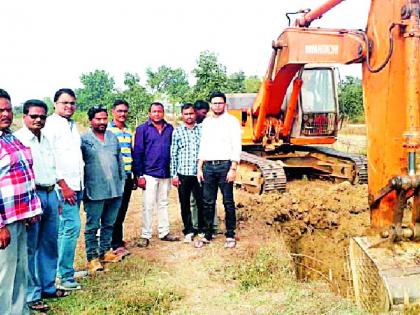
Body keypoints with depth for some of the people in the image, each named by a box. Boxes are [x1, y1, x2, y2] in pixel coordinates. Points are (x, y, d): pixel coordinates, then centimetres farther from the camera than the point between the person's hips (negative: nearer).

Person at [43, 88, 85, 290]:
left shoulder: (73, 126, 16)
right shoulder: (50, 124, -8)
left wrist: (79, 184, 15)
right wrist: (63, 185, -16)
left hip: (76, 186, 8)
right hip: (63, 186, -8)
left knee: (65, 229, 14)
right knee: (72, 227, -11)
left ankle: (62, 270, 25)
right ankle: (65, 277, -1)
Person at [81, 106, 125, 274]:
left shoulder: (113, 137, 12)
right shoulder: (84, 139, -5)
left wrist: (122, 181, 13)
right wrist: (82, 187, -8)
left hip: (115, 190, 5)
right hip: (95, 191, -5)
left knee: (109, 224, 15)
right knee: (92, 226, 3)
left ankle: (105, 251, 30)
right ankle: (92, 258, 13)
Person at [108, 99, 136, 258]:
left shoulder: (129, 132, 13)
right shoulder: (107, 130, -7)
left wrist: (134, 177, 18)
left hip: (127, 176, 6)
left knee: (122, 210, 12)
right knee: (115, 211, -2)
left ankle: (116, 239, 24)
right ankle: (116, 244, 5)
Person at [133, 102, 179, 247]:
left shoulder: (170, 129, 7)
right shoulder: (142, 129, -2)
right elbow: (137, 153, -4)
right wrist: (139, 175, -9)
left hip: (166, 174, 4)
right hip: (149, 174, -3)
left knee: (163, 204, 13)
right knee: (148, 205, 0)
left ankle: (164, 232, 23)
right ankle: (145, 235, 9)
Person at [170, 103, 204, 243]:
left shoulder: (202, 129, 6)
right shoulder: (177, 132, 5)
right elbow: (173, 154, 4)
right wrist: (174, 175, 0)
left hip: (199, 173, 0)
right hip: (183, 173, 0)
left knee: (202, 202, 3)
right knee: (185, 204, 8)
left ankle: (202, 229, 19)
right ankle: (188, 230, 21)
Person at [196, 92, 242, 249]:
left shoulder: (232, 121, -2)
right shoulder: (206, 122, 14)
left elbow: (237, 146, -7)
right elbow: (202, 146, 16)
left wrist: (233, 169, -14)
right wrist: (199, 168, 9)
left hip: (225, 165, -4)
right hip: (208, 166, 5)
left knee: (228, 202, 2)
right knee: (208, 202, 7)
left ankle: (230, 235, 13)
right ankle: (207, 235, 17)